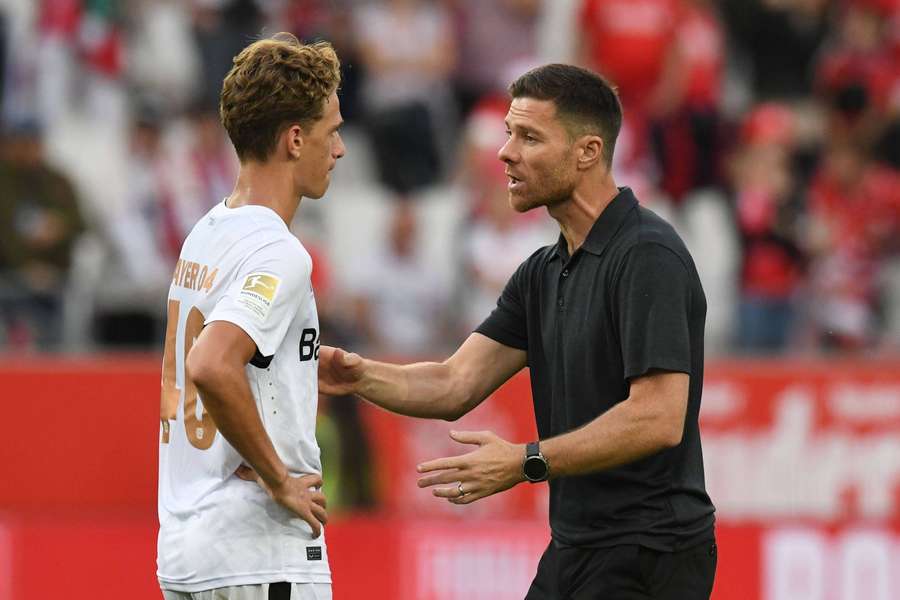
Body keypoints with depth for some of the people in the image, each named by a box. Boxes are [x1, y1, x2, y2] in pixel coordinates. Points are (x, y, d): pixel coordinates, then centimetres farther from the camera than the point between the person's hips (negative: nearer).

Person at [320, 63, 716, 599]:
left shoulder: (646, 254, -16)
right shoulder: (544, 272, 14)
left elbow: (659, 418, -23)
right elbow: (456, 386, 8)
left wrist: (529, 462, -24)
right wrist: (360, 375, -10)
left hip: (647, 557, -10)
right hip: (573, 553, 10)